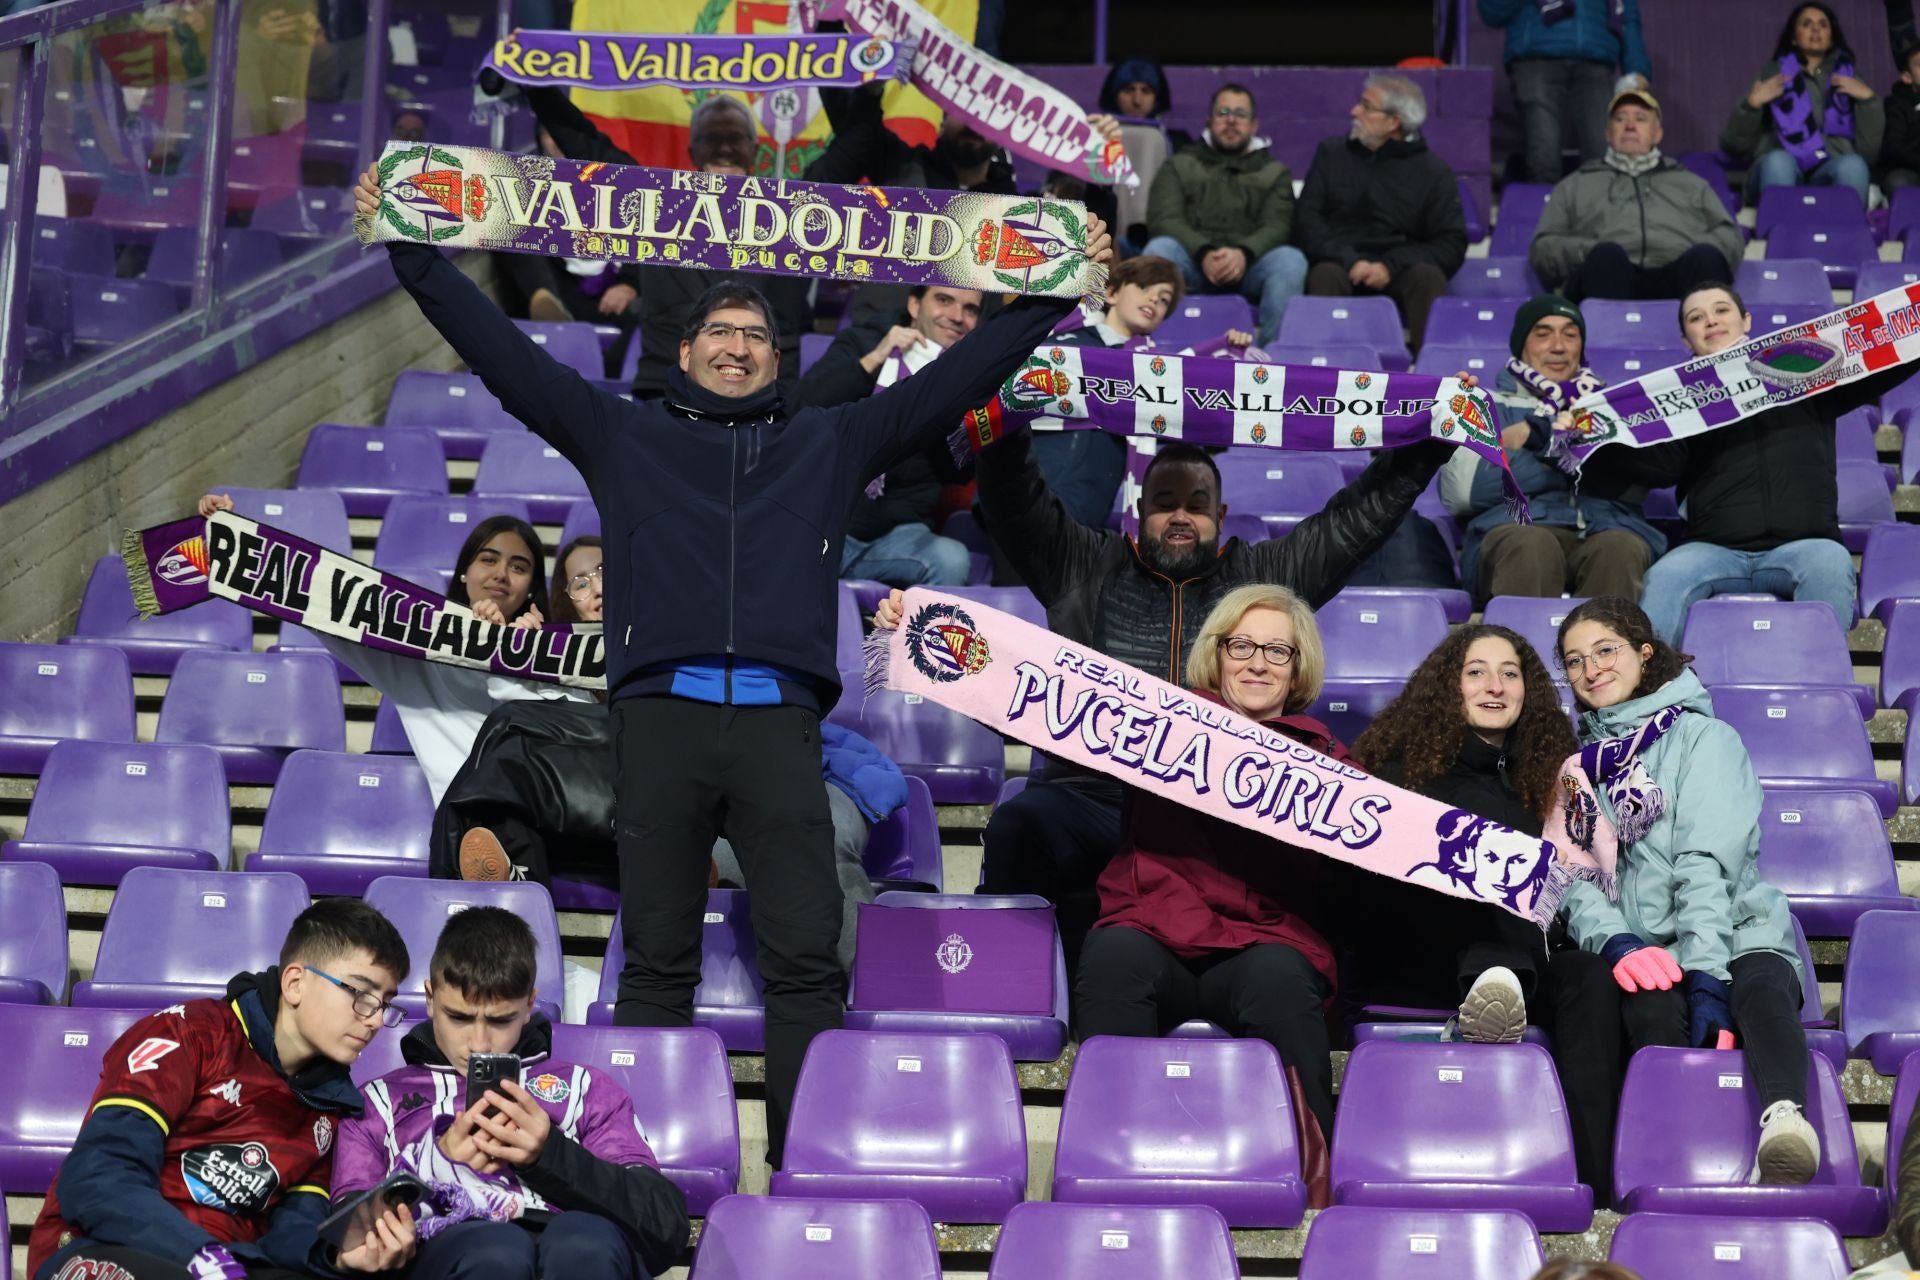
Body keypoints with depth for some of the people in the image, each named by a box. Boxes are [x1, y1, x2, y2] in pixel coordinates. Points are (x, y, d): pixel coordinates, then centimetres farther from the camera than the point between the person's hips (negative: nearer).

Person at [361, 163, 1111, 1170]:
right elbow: (501, 350, 16)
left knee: (805, 959, -6)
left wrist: (1059, 286, 16)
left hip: (780, 721, 1)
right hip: (661, 715, 0)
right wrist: (410, 250, 12)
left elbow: (957, 376, 20)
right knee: (656, 962, 3)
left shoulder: (830, 443, 21)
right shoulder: (622, 434, 19)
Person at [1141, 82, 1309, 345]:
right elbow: (1163, 220, 3)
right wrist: (1204, 254, -18)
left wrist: (1244, 253, -21)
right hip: (1193, 262, 0)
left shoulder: (1275, 173, 22)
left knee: (1291, 260, -31)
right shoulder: (1179, 166, 21)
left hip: (1250, 265, 0)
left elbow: (1277, 227, 4)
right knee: (1159, 250, -33)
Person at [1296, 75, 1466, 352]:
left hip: (1398, 270, -1)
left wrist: (1390, 266, -15)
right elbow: (1307, 219, 5)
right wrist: (1349, 261, -14)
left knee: (1428, 276, -32)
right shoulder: (1331, 153, 15)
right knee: (1325, 275, -33)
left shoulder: (1434, 171, 10)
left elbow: (1452, 245, 1)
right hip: (1340, 265, 1)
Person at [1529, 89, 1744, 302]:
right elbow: (1542, 248, 19)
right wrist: (1595, 254, -2)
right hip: (1607, 276, -1)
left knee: (1706, 256, -33)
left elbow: (1731, 237, 25)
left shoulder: (1690, 183, 36)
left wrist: (1701, 254, 0)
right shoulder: (1575, 185, 31)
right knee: (1607, 255, -36)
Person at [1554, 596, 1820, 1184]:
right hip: (1643, 954, 4)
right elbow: (1570, 878, 10)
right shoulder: (1579, 765, 23)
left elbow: (1708, 865, -6)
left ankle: (1784, 1119, -68)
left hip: (1737, 932, -4)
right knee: (1653, 1011, -34)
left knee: (1763, 993, -39)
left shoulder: (1704, 737, 9)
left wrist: (1706, 978, -20)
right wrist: (1614, 941, -14)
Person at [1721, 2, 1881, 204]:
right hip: (1780, 172, -1)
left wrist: (1868, 99, 3)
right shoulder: (1773, 75, 20)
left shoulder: (1849, 82, 22)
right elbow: (1734, 146, 14)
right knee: (1778, 160, -36)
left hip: (1831, 176, 1)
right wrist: (1752, 104, -1)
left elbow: (1869, 152, 11)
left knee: (1853, 164, -34)